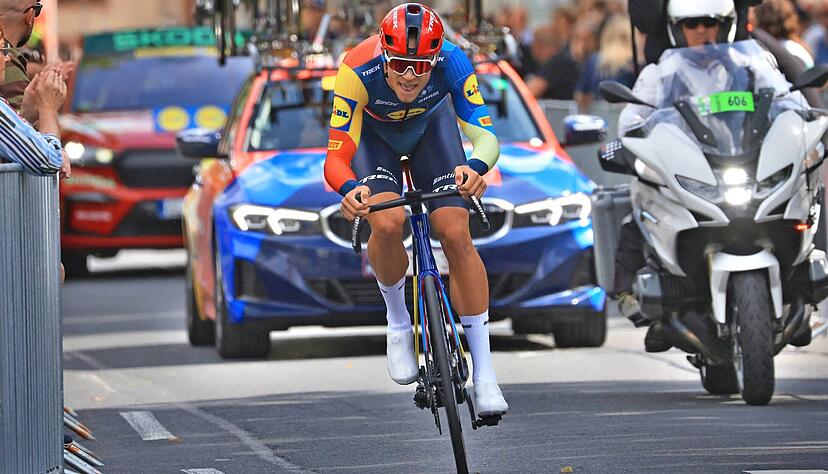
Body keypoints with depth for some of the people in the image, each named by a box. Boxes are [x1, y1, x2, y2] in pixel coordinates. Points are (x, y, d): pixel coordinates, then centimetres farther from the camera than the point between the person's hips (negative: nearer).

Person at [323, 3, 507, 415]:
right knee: (387, 223, -29)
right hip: (372, 134, -1)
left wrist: (475, 167, -61)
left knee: (456, 235, -14)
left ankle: (483, 372, -6)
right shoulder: (359, 71, -39)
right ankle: (397, 322, 0)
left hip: (431, 125, 1)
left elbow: (485, 134, -38)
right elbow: (336, 157, -41)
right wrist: (350, 189, -64)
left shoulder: (451, 61, -36)